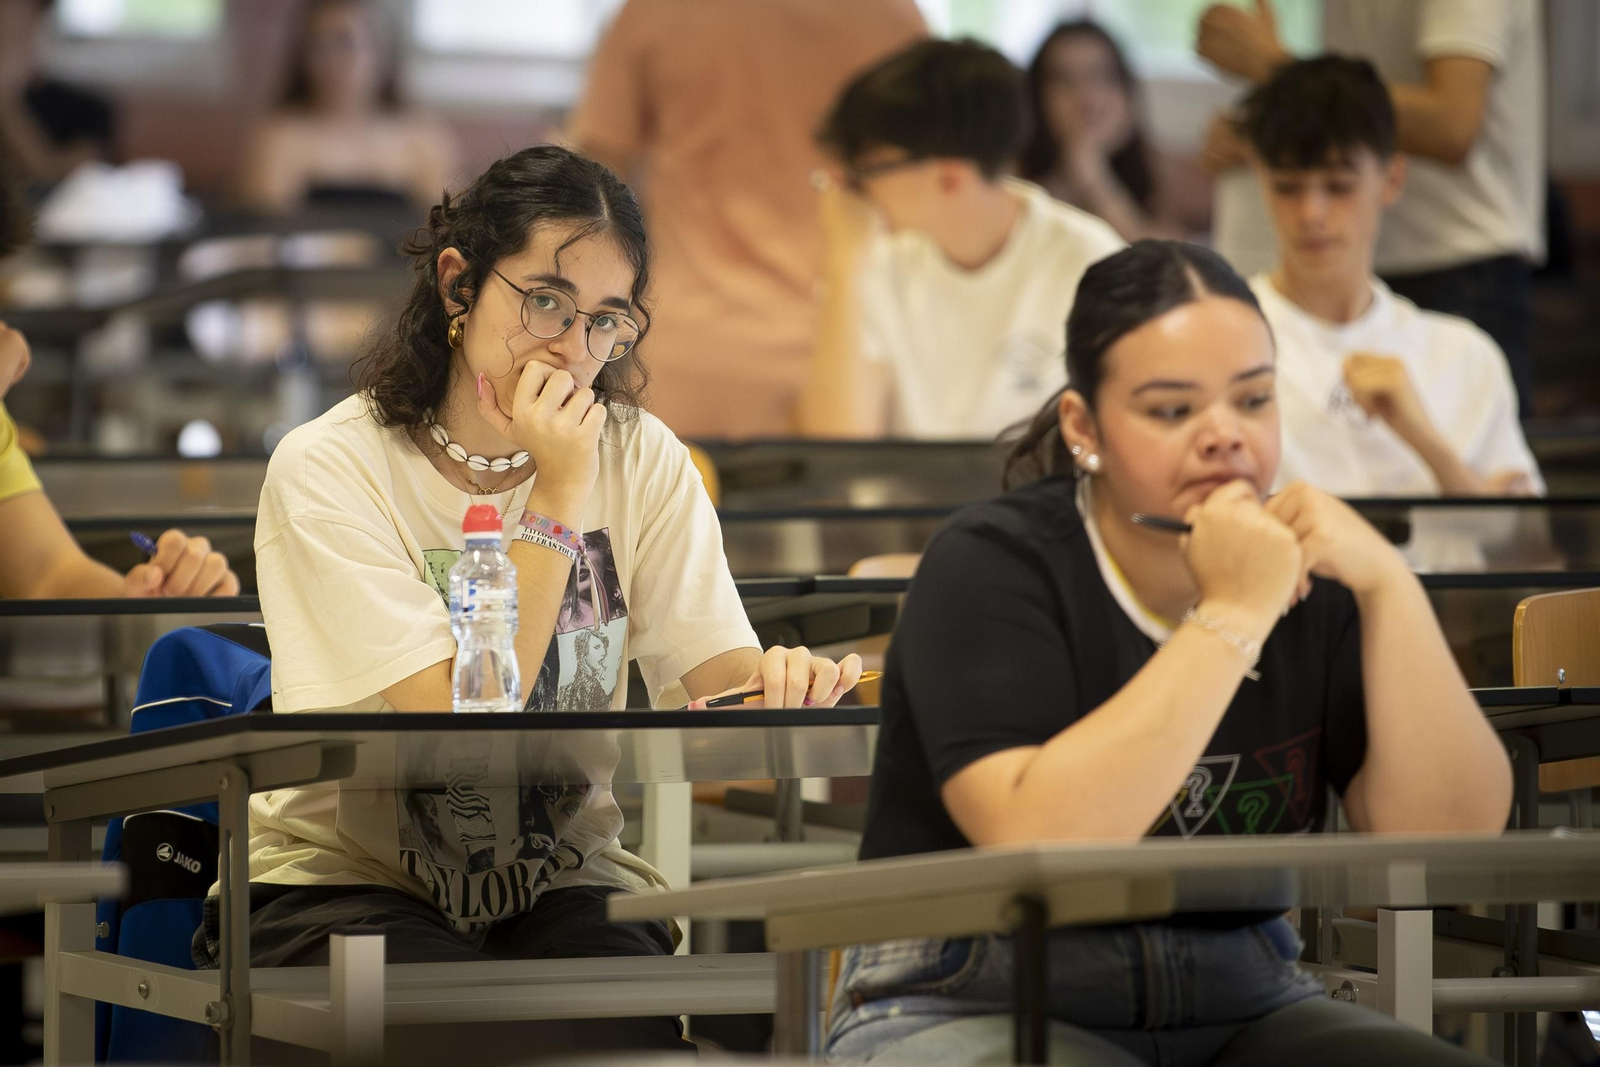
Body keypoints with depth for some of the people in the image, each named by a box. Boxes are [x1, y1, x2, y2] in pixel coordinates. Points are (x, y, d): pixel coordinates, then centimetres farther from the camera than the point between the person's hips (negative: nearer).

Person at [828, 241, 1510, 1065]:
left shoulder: (1306, 573, 4)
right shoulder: (989, 566, -9)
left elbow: (1456, 840, -5)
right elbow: (1035, 842, -26)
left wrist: (1389, 587, -14)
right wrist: (1232, 616, -24)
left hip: (1236, 1000, 4)